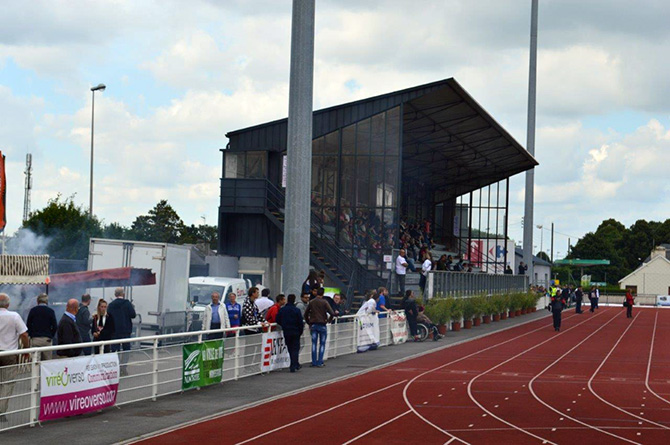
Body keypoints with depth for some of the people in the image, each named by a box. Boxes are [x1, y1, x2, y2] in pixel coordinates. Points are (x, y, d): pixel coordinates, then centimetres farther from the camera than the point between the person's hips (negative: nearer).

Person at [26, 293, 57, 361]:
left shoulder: (33, 310, 3)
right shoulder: (51, 311, 0)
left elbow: (28, 325, 3)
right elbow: (55, 327, -2)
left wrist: (31, 336, 12)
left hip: (35, 338, 1)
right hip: (47, 339, -1)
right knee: (46, 361, 4)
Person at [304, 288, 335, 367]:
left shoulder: (311, 302, 4)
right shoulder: (324, 302, -8)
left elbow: (306, 314, 9)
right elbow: (332, 313, -14)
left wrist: (309, 323, 18)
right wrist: (329, 320, 3)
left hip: (313, 325, 3)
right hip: (322, 325, -3)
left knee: (314, 344, 7)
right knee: (322, 344, 5)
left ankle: (314, 362, 6)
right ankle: (320, 362, 0)